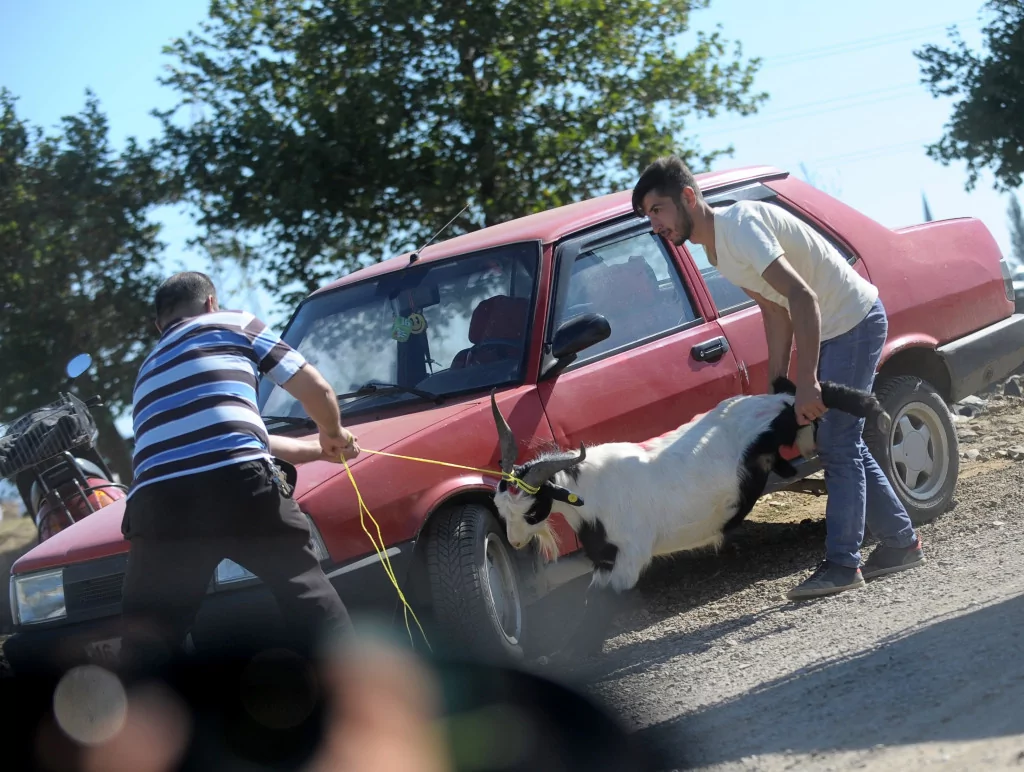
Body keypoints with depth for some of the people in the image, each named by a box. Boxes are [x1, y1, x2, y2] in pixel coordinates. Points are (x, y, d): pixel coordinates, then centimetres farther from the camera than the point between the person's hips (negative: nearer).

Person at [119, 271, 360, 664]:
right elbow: (315, 389, 16)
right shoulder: (233, 323, 23)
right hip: (239, 485, -3)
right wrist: (333, 434, 38)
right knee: (308, 594, 15)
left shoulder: (149, 373, 38)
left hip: (157, 504, 3)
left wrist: (317, 449, 56)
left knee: (148, 646, 11)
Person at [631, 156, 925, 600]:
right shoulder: (716, 248, 6)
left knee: (836, 444, -10)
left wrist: (807, 383, -34)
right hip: (829, 329, 10)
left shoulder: (739, 226, -25)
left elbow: (802, 298, -32)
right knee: (839, 442, 14)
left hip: (855, 321, -10)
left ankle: (841, 563, -7)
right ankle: (901, 542, 24)